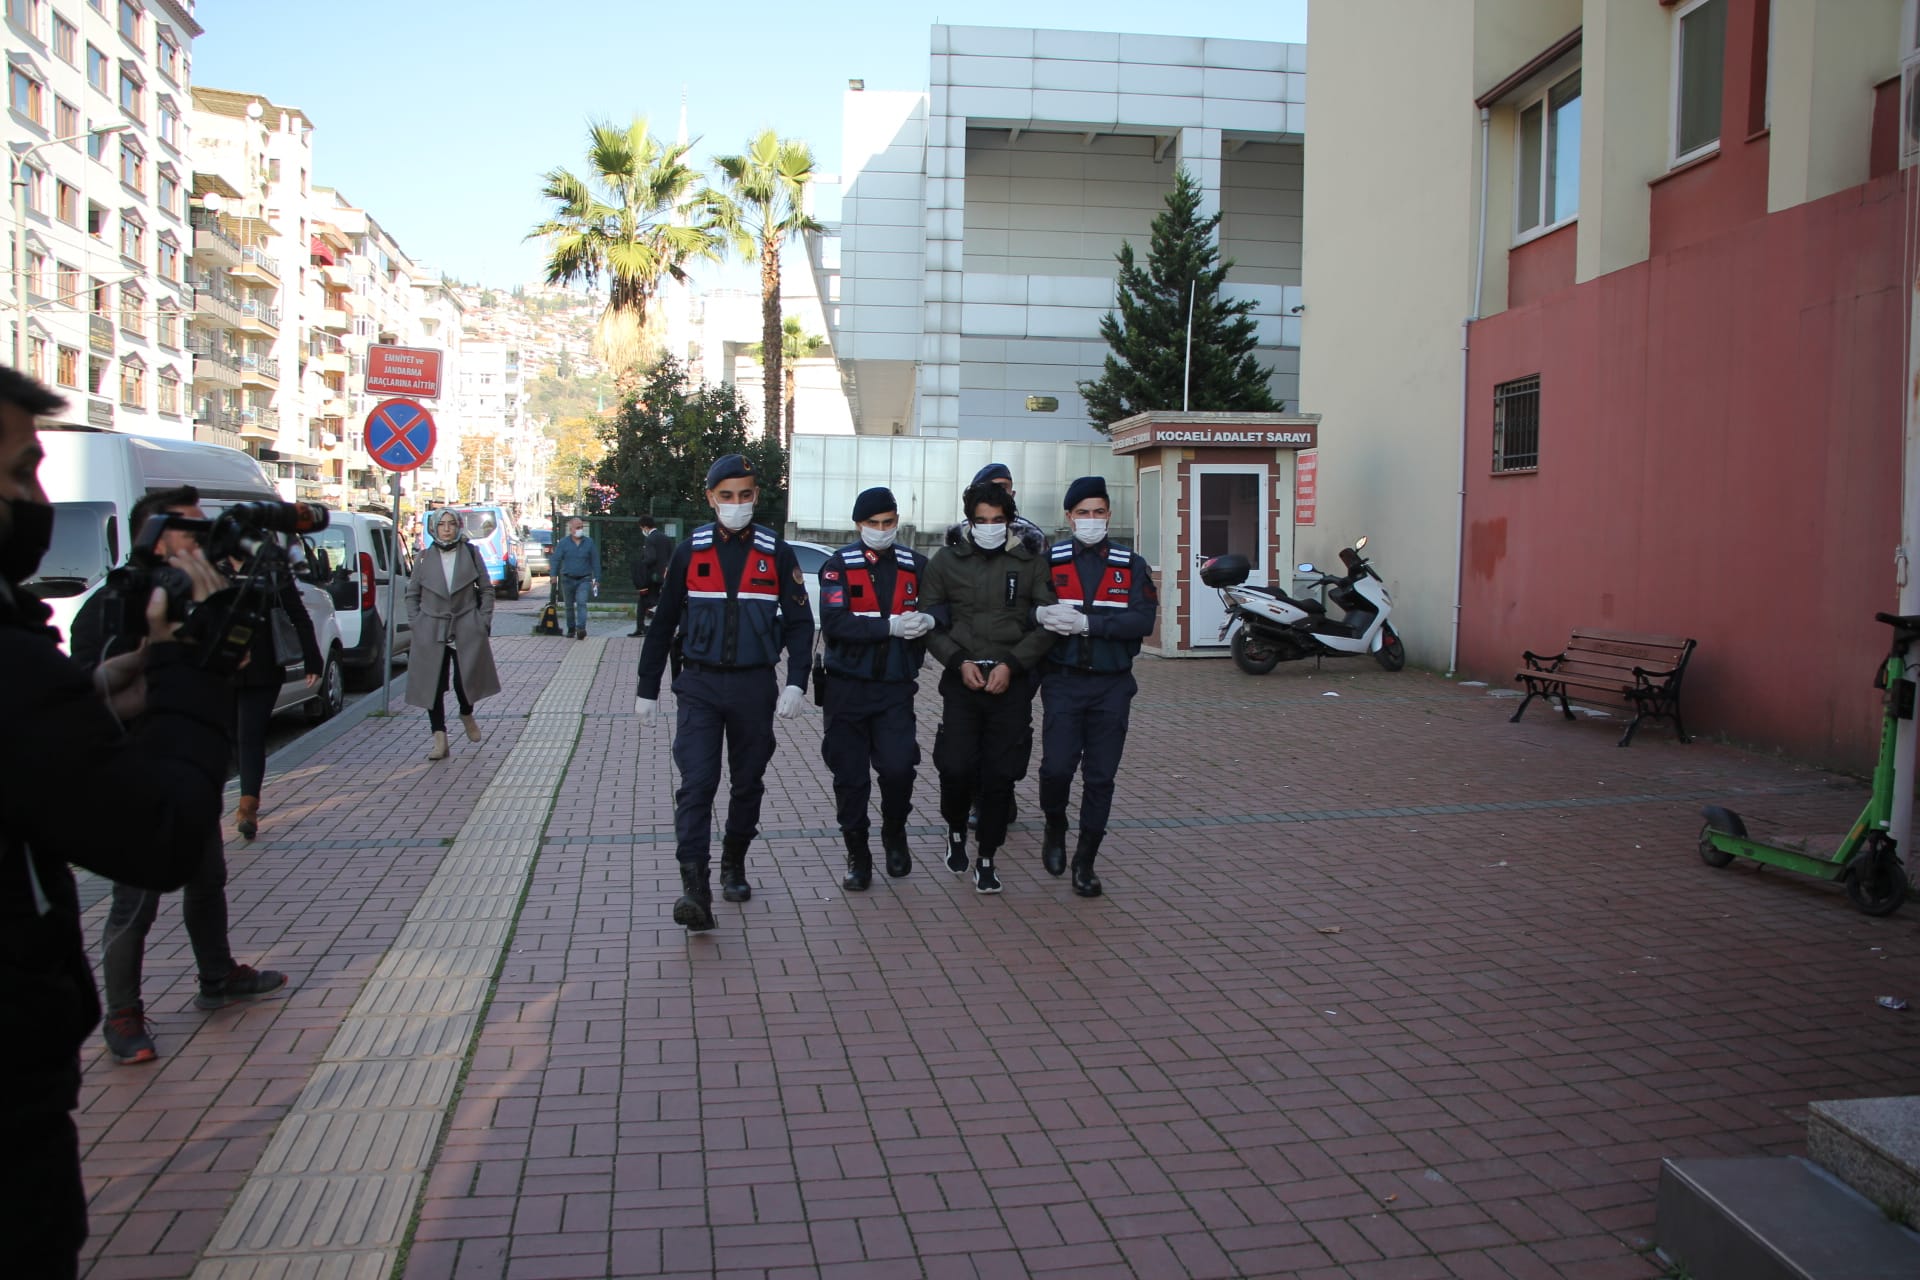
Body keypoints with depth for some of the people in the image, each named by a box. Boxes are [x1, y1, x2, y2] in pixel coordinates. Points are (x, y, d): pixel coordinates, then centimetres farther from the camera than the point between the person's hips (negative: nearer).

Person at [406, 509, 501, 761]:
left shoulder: (471, 553, 3)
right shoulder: (425, 557, 5)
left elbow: (486, 590, 7)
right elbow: (412, 594, 13)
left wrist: (484, 622, 0)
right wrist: (417, 622, 2)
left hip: (467, 629, -1)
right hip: (432, 632, 1)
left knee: (465, 679, -8)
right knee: (433, 685, -1)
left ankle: (467, 714, 25)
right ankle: (439, 738, 6)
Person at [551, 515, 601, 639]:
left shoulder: (589, 542, 2)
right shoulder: (563, 543, 1)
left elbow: (595, 561, 6)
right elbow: (556, 559, -2)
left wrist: (596, 579, 4)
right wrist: (554, 574, -15)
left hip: (584, 579, -1)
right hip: (567, 579, 1)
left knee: (581, 602, -18)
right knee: (569, 606, 11)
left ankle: (581, 628, -26)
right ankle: (571, 629, 24)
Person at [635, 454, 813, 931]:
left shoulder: (777, 552, 1)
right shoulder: (689, 552, 2)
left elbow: (799, 622, 3)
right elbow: (663, 623, 9)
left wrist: (796, 681, -10)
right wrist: (647, 688, 10)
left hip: (754, 686, 1)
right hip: (698, 685, -1)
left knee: (749, 781, 12)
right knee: (697, 782, -13)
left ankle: (734, 865, 32)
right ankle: (695, 888, -16)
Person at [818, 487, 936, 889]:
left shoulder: (913, 565, 7)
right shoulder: (840, 565, -2)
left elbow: (931, 614, 16)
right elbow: (833, 622, -16)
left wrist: (926, 622, -4)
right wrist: (890, 626, -22)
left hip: (895, 689, 1)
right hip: (847, 687, -1)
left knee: (898, 766, -12)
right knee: (850, 776, 3)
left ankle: (895, 834, 17)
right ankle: (857, 854, 19)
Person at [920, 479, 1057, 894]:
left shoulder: (1030, 564, 5)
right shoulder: (947, 561, 7)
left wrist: (1011, 664, -9)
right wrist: (959, 661, -7)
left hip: (1011, 684, 0)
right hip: (962, 682, 0)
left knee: (1001, 775, 0)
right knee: (955, 767, -9)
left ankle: (987, 859, 15)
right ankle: (956, 830, 22)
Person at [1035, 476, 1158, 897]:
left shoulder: (1131, 565, 4)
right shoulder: (1049, 561, 4)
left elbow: (1143, 620, -9)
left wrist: (1087, 622, -19)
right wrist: (1043, 615, -26)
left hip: (1112, 685, 1)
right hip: (1063, 683, -1)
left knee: (1100, 777, 5)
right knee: (1057, 766, -12)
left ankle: (1085, 862, 19)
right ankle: (1055, 829, 20)